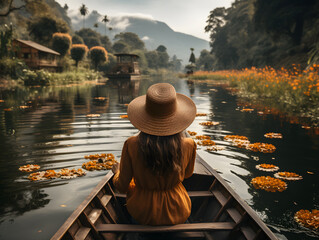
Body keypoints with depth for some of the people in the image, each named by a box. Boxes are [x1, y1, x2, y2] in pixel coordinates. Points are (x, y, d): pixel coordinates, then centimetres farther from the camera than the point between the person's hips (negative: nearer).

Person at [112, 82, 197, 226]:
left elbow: (122, 186, -12)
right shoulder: (188, 145, -24)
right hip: (177, 214, 1)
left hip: (143, 213, 0)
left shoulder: (132, 146, -27)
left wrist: (117, 173, 11)